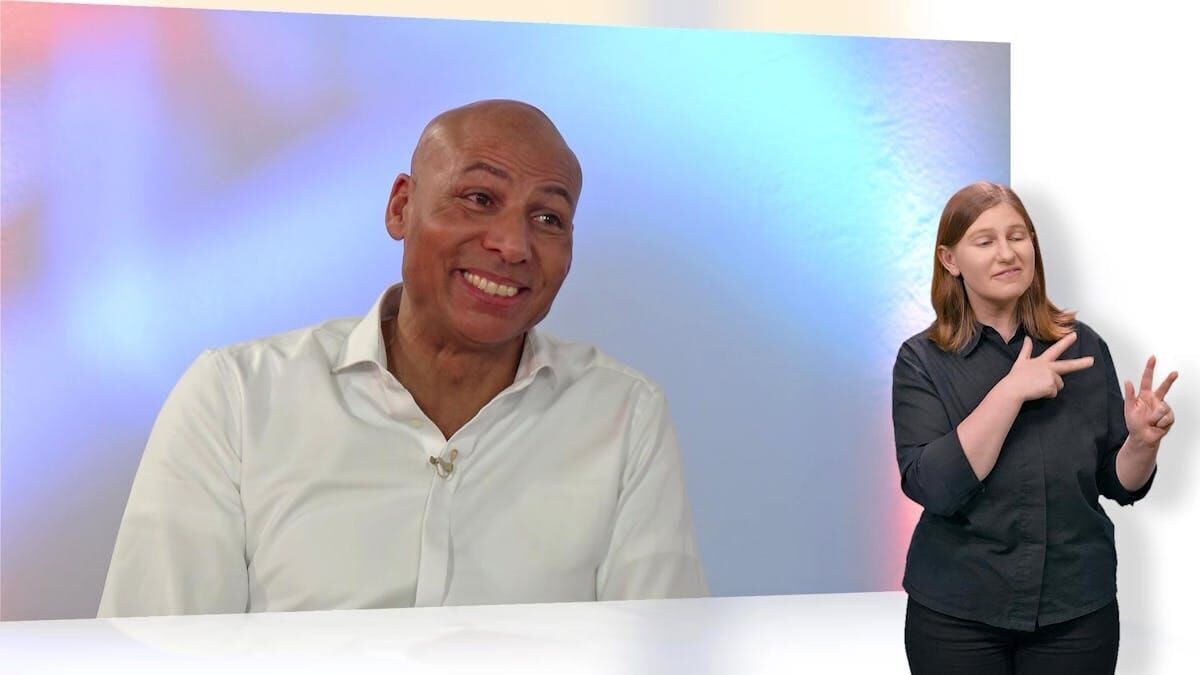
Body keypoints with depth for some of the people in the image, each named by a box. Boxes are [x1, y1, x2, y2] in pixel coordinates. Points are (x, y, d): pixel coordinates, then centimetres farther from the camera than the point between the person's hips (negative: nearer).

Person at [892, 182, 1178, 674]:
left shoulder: (1083, 347, 0)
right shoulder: (923, 360, -6)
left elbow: (1120, 485, 5)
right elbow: (931, 487, -18)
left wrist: (1143, 440, -15)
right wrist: (1011, 391, -22)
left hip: (1078, 607, 2)